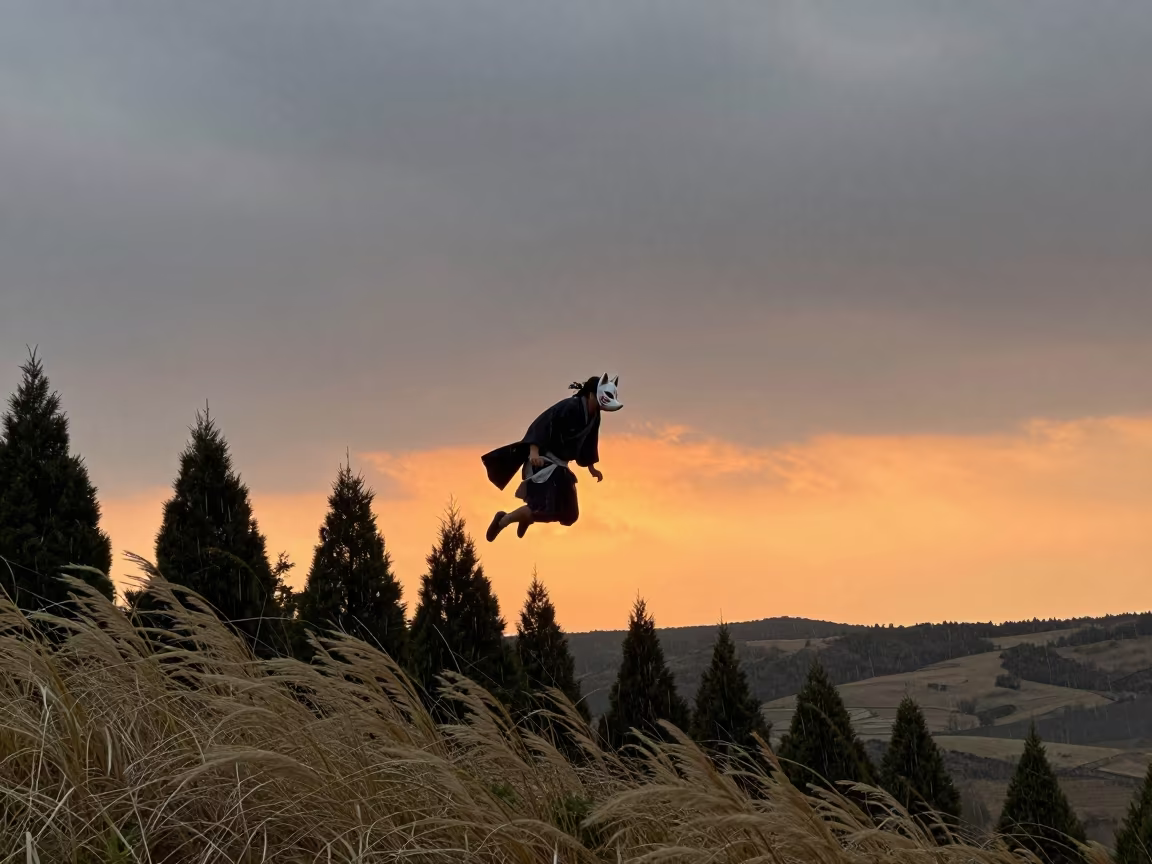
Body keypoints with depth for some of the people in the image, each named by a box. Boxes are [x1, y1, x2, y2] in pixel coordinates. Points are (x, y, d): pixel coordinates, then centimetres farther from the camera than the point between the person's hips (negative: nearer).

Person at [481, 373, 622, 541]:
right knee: (546, 508, -22)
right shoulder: (569, 407, -21)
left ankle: (527, 517, 33)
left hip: (559, 465, 9)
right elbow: (541, 424, -27)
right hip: (543, 461, -9)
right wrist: (534, 451, -37)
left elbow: (587, 443, 21)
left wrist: (592, 468, 28)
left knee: (568, 514, 7)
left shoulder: (593, 416, 5)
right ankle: (503, 520, -1)